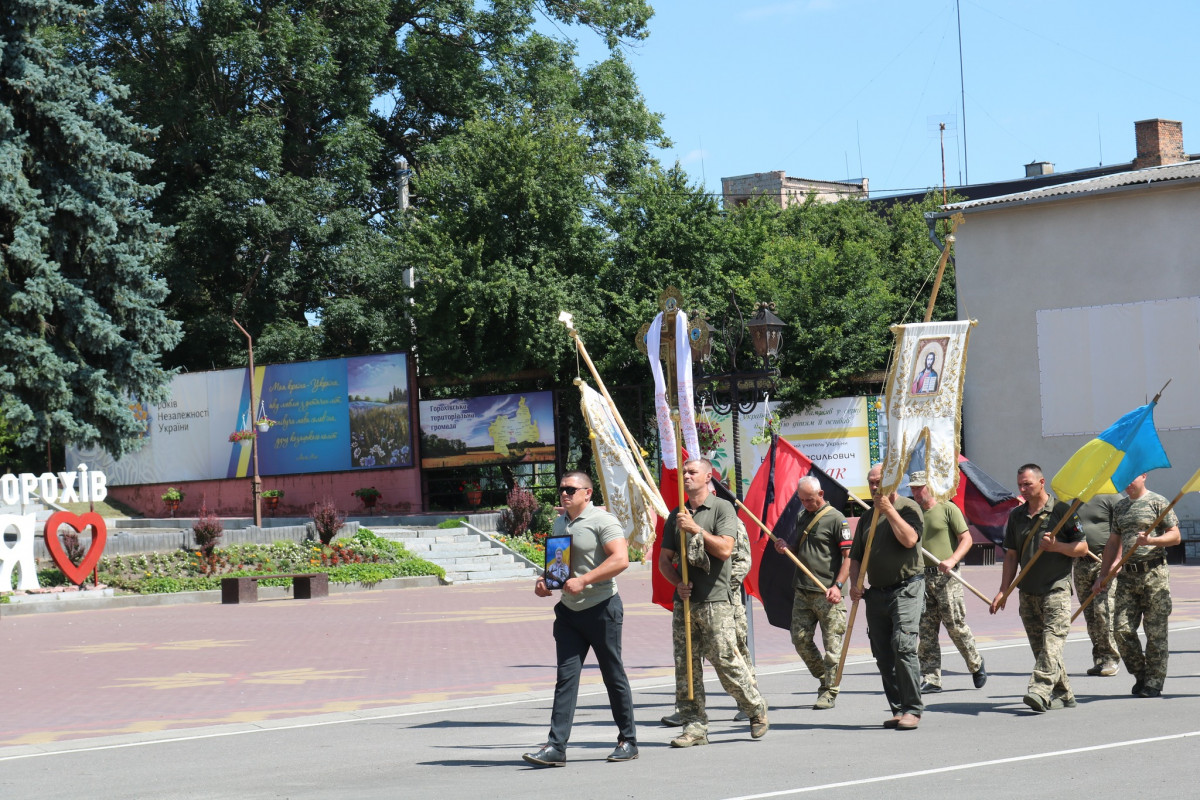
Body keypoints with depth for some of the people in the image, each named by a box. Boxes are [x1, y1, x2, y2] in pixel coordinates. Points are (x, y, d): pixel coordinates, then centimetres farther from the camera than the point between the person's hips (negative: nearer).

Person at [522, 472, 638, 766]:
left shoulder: (602, 521, -11)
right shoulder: (560, 523, 13)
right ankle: (556, 747, -8)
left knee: (614, 677, 4)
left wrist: (583, 581, -26)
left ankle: (628, 742, 16)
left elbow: (620, 559, -22)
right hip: (568, 610, 6)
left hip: (601, 608, -6)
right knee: (566, 677, -2)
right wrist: (545, 579, 5)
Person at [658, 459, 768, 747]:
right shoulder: (676, 516, 16)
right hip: (685, 600, 6)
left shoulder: (722, 508, -1)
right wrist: (678, 583, -2)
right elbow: (664, 559, 16)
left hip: (715, 601, -6)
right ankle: (695, 725, 5)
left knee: (726, 660, -7)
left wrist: (695, 529, -15)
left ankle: (756, 710, 12)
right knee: (685, 665, 2)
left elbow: (725, 549, -13)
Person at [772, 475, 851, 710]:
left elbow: (848, 556, -9)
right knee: (800, 640, 5)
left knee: (831, 644, -4)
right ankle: (824, 678, 22)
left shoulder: (835, 518, -5)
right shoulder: (802, 517, 17)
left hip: (827, 594, -7)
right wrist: (785, 548, 6)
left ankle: (829, 692, 1)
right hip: (803, 591, 7)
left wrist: (837, 585, -18)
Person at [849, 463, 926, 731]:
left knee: (903, 646, -17)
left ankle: (913, 709, -12)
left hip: (906, 589, -7)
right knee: (883, 655, 4)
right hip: (876, 594, 7)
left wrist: (889, 510, -15)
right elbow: (856, 557, 20)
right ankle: (898, 709, 11)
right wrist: (854, 583, 3)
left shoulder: (908, 508, -2)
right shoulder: (866, 518, 17)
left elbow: (909, 539, -19)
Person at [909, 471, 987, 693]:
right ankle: (931, 679, 2)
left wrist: (952, 560, -19)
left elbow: (966, 539, -4)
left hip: (946, 577, -5)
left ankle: (976, 664, 20)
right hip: (922, 577, 5)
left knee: (956, 626, -2)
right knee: (926, 631, 1)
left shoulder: (948, 509, -1)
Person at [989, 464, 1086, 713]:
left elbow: (1082, 548, -1)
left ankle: (1040, 691, -30)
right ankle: (1063, 694, 16)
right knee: (1039, 646, 7)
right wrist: (1003, 591, 10)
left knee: (1052, 640, -18)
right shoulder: (1016, 515, 13)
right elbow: (1011, 555, 17)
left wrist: (1055, 546, -18)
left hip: (1056, 588, -6)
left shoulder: (1062, 510, -3)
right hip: (1028, 591, 6)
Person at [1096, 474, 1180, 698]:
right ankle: (1140, 675, 12)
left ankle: (1154, 682, 4)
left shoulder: (1157, 502, 0)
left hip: (1154, 572, -5)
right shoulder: (1120, 507, 17)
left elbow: (1175, 536, -4)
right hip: (1128, 575, 5)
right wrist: (1103, 574, 19)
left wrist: (1151, 540, -21)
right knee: (1122, 629, -4)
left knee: (1155, 631, -3)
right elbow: (1113, 543, 24)